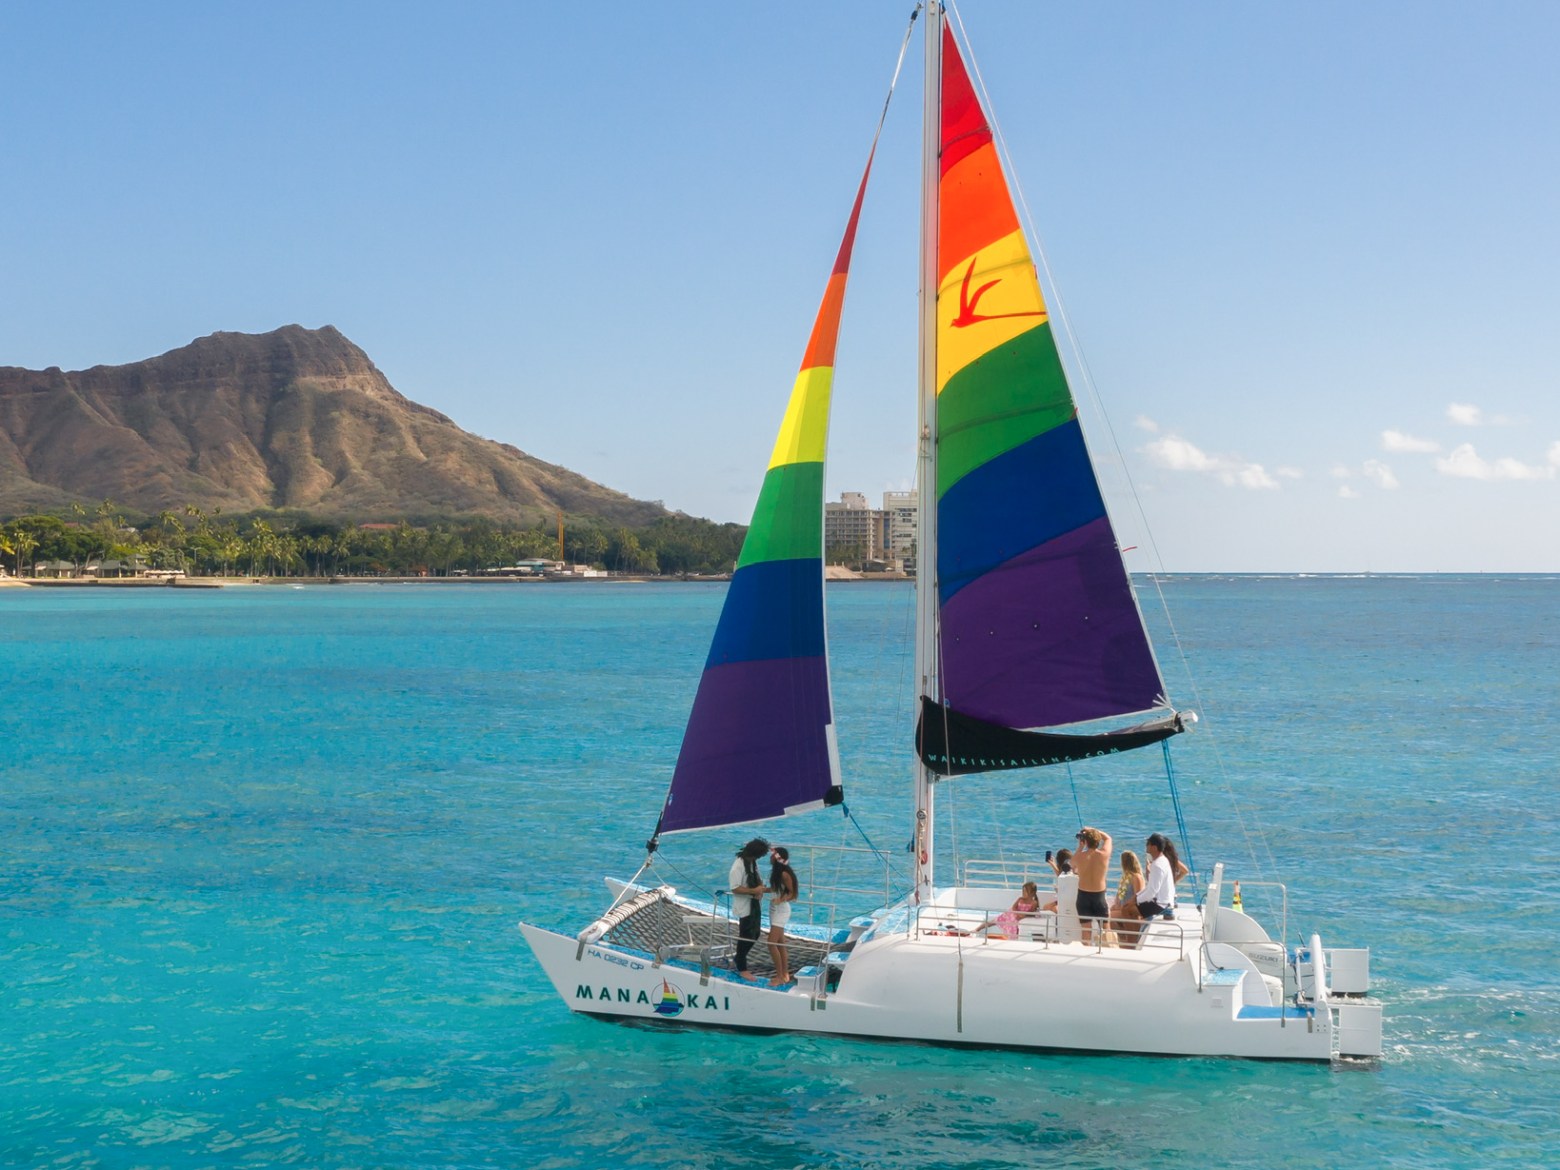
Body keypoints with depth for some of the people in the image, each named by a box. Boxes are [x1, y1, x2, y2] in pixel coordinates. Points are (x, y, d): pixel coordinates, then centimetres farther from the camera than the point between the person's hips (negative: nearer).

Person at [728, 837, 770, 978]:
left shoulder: (753, 862, 4)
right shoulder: (738, 866, -23)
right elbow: (735, 888, -25)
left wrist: (761, 888, -8)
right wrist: (754, 891, -26)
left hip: (755, 905, 9)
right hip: (744, 907, -9)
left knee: (754, 935, 17)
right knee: (746, 937, 1)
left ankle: (738, 961, 34)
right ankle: (742, 968, 16)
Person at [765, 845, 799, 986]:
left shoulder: (784, 874, -20)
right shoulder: (776, 871, 5)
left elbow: (792, 893, -17)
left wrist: (782, 899, -32)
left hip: (781, 910, -9)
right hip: (775, 909, 9)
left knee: (772, 943, -10)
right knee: (780, 943, 14)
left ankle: (780, 977, -2)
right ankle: (785, 974, 23)